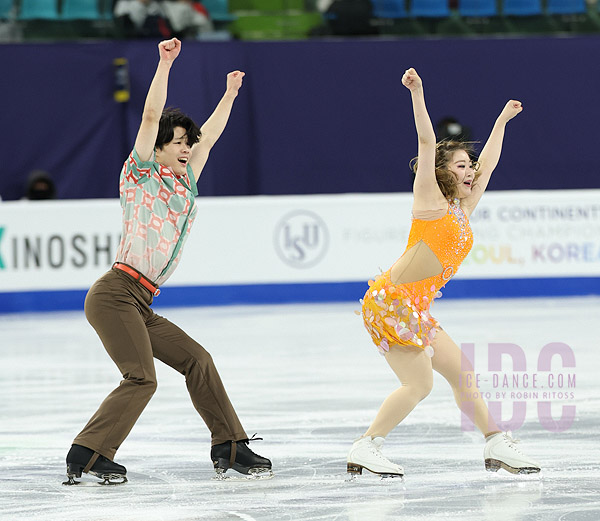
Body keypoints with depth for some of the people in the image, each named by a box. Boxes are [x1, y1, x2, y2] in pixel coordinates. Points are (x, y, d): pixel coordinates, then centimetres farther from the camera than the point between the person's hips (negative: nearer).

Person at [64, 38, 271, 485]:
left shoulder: (185, 185, 20)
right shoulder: (141, 175, 2)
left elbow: (208, 136, 34)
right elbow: (152, 115, -8)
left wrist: (230, 95, 40)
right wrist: (165, 63, -9)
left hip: (140, 306, 8)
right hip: (115, 294, -8)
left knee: (197, 360, 5)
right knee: (141, 378, -19)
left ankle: (229, 448, 11)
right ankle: (86, 457, -17)